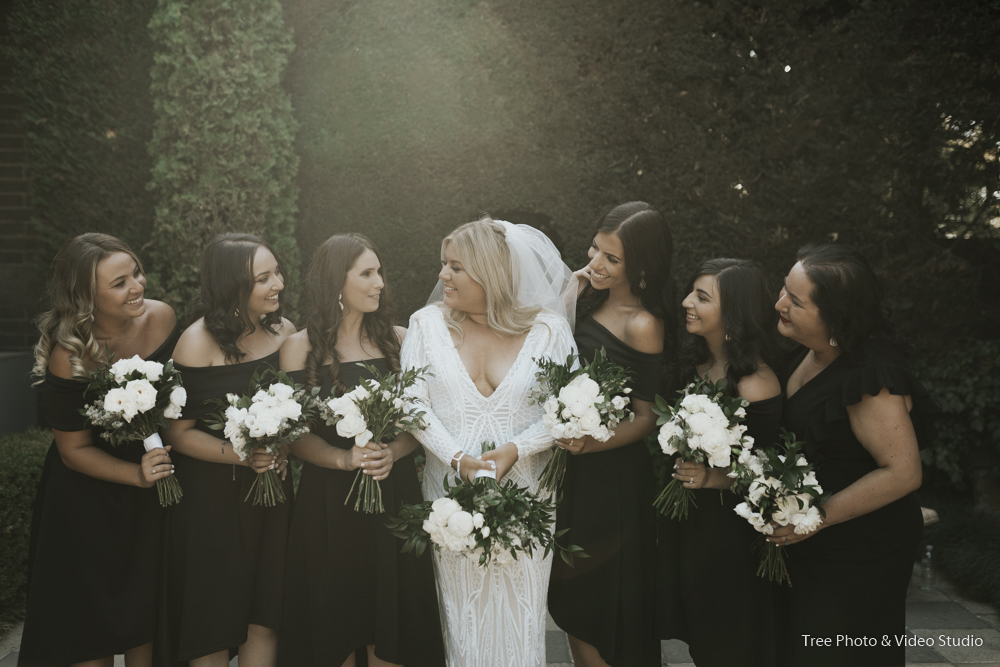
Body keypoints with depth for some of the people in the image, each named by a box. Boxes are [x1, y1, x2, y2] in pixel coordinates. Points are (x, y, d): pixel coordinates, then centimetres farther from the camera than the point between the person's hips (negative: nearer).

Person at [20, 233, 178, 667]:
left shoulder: (161, 317, -14)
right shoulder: (69, 355, -24)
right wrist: (136, 474, -28)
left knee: (147, 604, 16)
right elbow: (74, 449, -15)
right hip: (89, 493, -4)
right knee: (93, 617, 10)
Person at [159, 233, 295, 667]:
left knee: (265, 616, 10)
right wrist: (240, 455, -23)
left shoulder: (284, 331, 0)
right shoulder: (198, 342, -15)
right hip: (211, 493, -4)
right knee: (213, 620, 9)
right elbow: (179, 431, -13)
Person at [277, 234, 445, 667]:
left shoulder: (399, 340, 6)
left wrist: (392, 453, -15)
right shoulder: (300, 348, 0)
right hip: (329, 500, -2)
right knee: (334, 632, 8)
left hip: (395, 493, 2)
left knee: (391, 620, 8)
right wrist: (344, 459, -19)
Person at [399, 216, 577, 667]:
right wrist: (457, 458, -16)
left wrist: (513, 450, -18)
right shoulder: (428, 323, 1)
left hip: (524, 496, -1)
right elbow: (414, 404, -3)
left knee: (517, 616, 8)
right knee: (462, 616, 10)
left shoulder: (548, 330, -3)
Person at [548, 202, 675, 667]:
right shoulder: (587, 297, 0)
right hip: (570, 470, 7)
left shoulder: (643, 325, -20)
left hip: (609, 477, -7)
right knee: (568, 598, 21)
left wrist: (592, 443, -31)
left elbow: (646, 417, -17)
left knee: (596, 611, 10)